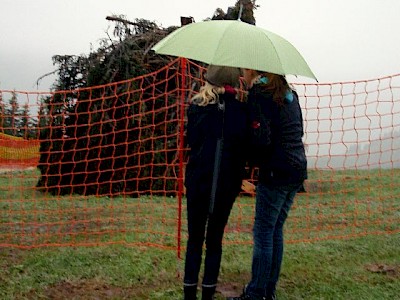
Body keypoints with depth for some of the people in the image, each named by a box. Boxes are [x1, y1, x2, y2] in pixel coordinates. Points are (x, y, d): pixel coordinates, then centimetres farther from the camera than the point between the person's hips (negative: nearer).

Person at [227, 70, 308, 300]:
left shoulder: (259, 94, -10)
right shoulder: (289, 94, 14)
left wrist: (251, 160, 1)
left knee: (263, 233, -1)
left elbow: (262, 139, -17)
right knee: (276, 230, 14)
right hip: (298, 169, 8)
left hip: (275, 172, -8)